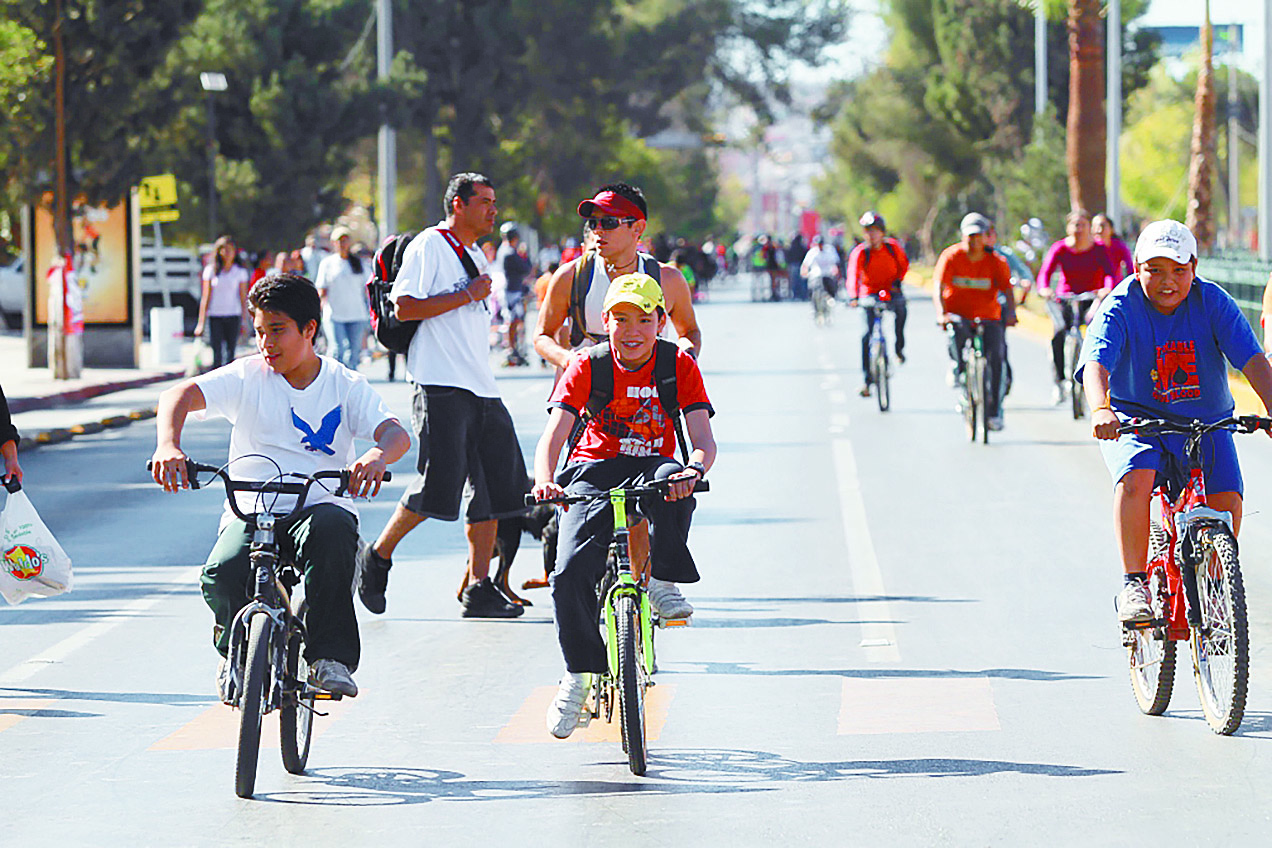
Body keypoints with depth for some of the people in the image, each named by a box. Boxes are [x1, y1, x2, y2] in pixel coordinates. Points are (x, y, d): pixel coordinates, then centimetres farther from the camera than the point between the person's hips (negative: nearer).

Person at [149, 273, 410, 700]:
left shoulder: (345, 385, 7)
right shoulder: (246, 377, 5)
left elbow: (395, 432, -8)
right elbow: (181, 394, -10)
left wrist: (377, 455, -34)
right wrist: (168, 445, -33)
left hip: (322, 503, -1)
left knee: (333, 530, -37)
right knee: (222, 575, -29)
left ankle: (329, 657, -25)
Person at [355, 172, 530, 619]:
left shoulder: (476, 256, 22)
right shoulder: (428, 246, -6)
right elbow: (405, 307, -17)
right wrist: (467, 296, -14)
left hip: (482, 391, 9)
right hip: (441, 388, -9)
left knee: (496, 490, 1)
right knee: (438, 487, -13)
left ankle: (479, 589, 5)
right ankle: (377, 557, 7)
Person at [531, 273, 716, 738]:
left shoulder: (679, 366, -7)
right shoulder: (587, 367, -8)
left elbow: (703, 439, -16)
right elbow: (552, 436, -17)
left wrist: (695, 469, -40)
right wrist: (544, 480, -39)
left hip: (651, 467, 0)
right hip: (594, 473, 0)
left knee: (675, 481, -39)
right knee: (570, 574, -24)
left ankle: (665, 583, -16)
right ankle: (578, 674, -3)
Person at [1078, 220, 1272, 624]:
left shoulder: (1213, 303, -10)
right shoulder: (1120, 308, -14)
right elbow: (1096, 364, -30)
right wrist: (1101, 409, -51)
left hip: (1205, 421, 2)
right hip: (1135, 418, -2)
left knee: (1226, 500, -17)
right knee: (1136, 479, -32)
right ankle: (1133, 584, -22)